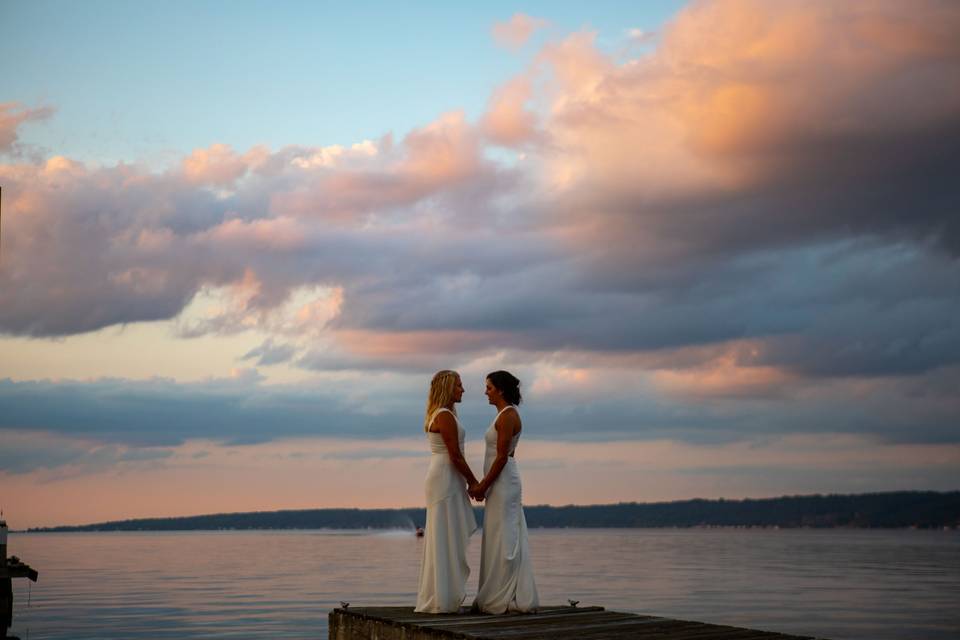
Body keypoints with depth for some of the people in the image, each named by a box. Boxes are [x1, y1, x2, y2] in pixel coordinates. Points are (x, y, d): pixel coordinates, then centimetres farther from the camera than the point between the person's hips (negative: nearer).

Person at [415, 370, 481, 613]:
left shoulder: (438, 415, 17)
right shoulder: (445, 416, -14)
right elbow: (455, 456, -17)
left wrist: (468, 481, 16)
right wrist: (474, 482, -8)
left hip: (441, 478, 10)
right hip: (446, 478, -10)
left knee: (441, 539, 12)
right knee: (446, 539, -7)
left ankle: (435, 599, 16)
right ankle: (441, 601, -5)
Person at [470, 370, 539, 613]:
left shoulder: (507, 416, -15)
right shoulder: (507, 414, 15)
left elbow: (502, 457, -19)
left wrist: (483, 486, -15)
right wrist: (484, 485, 19)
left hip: (502, 482, -10)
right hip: (502, 482, 10)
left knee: (503, 540, -6)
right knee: (508, 540, 10)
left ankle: (504, 600, -3)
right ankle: (515, 597, 13)